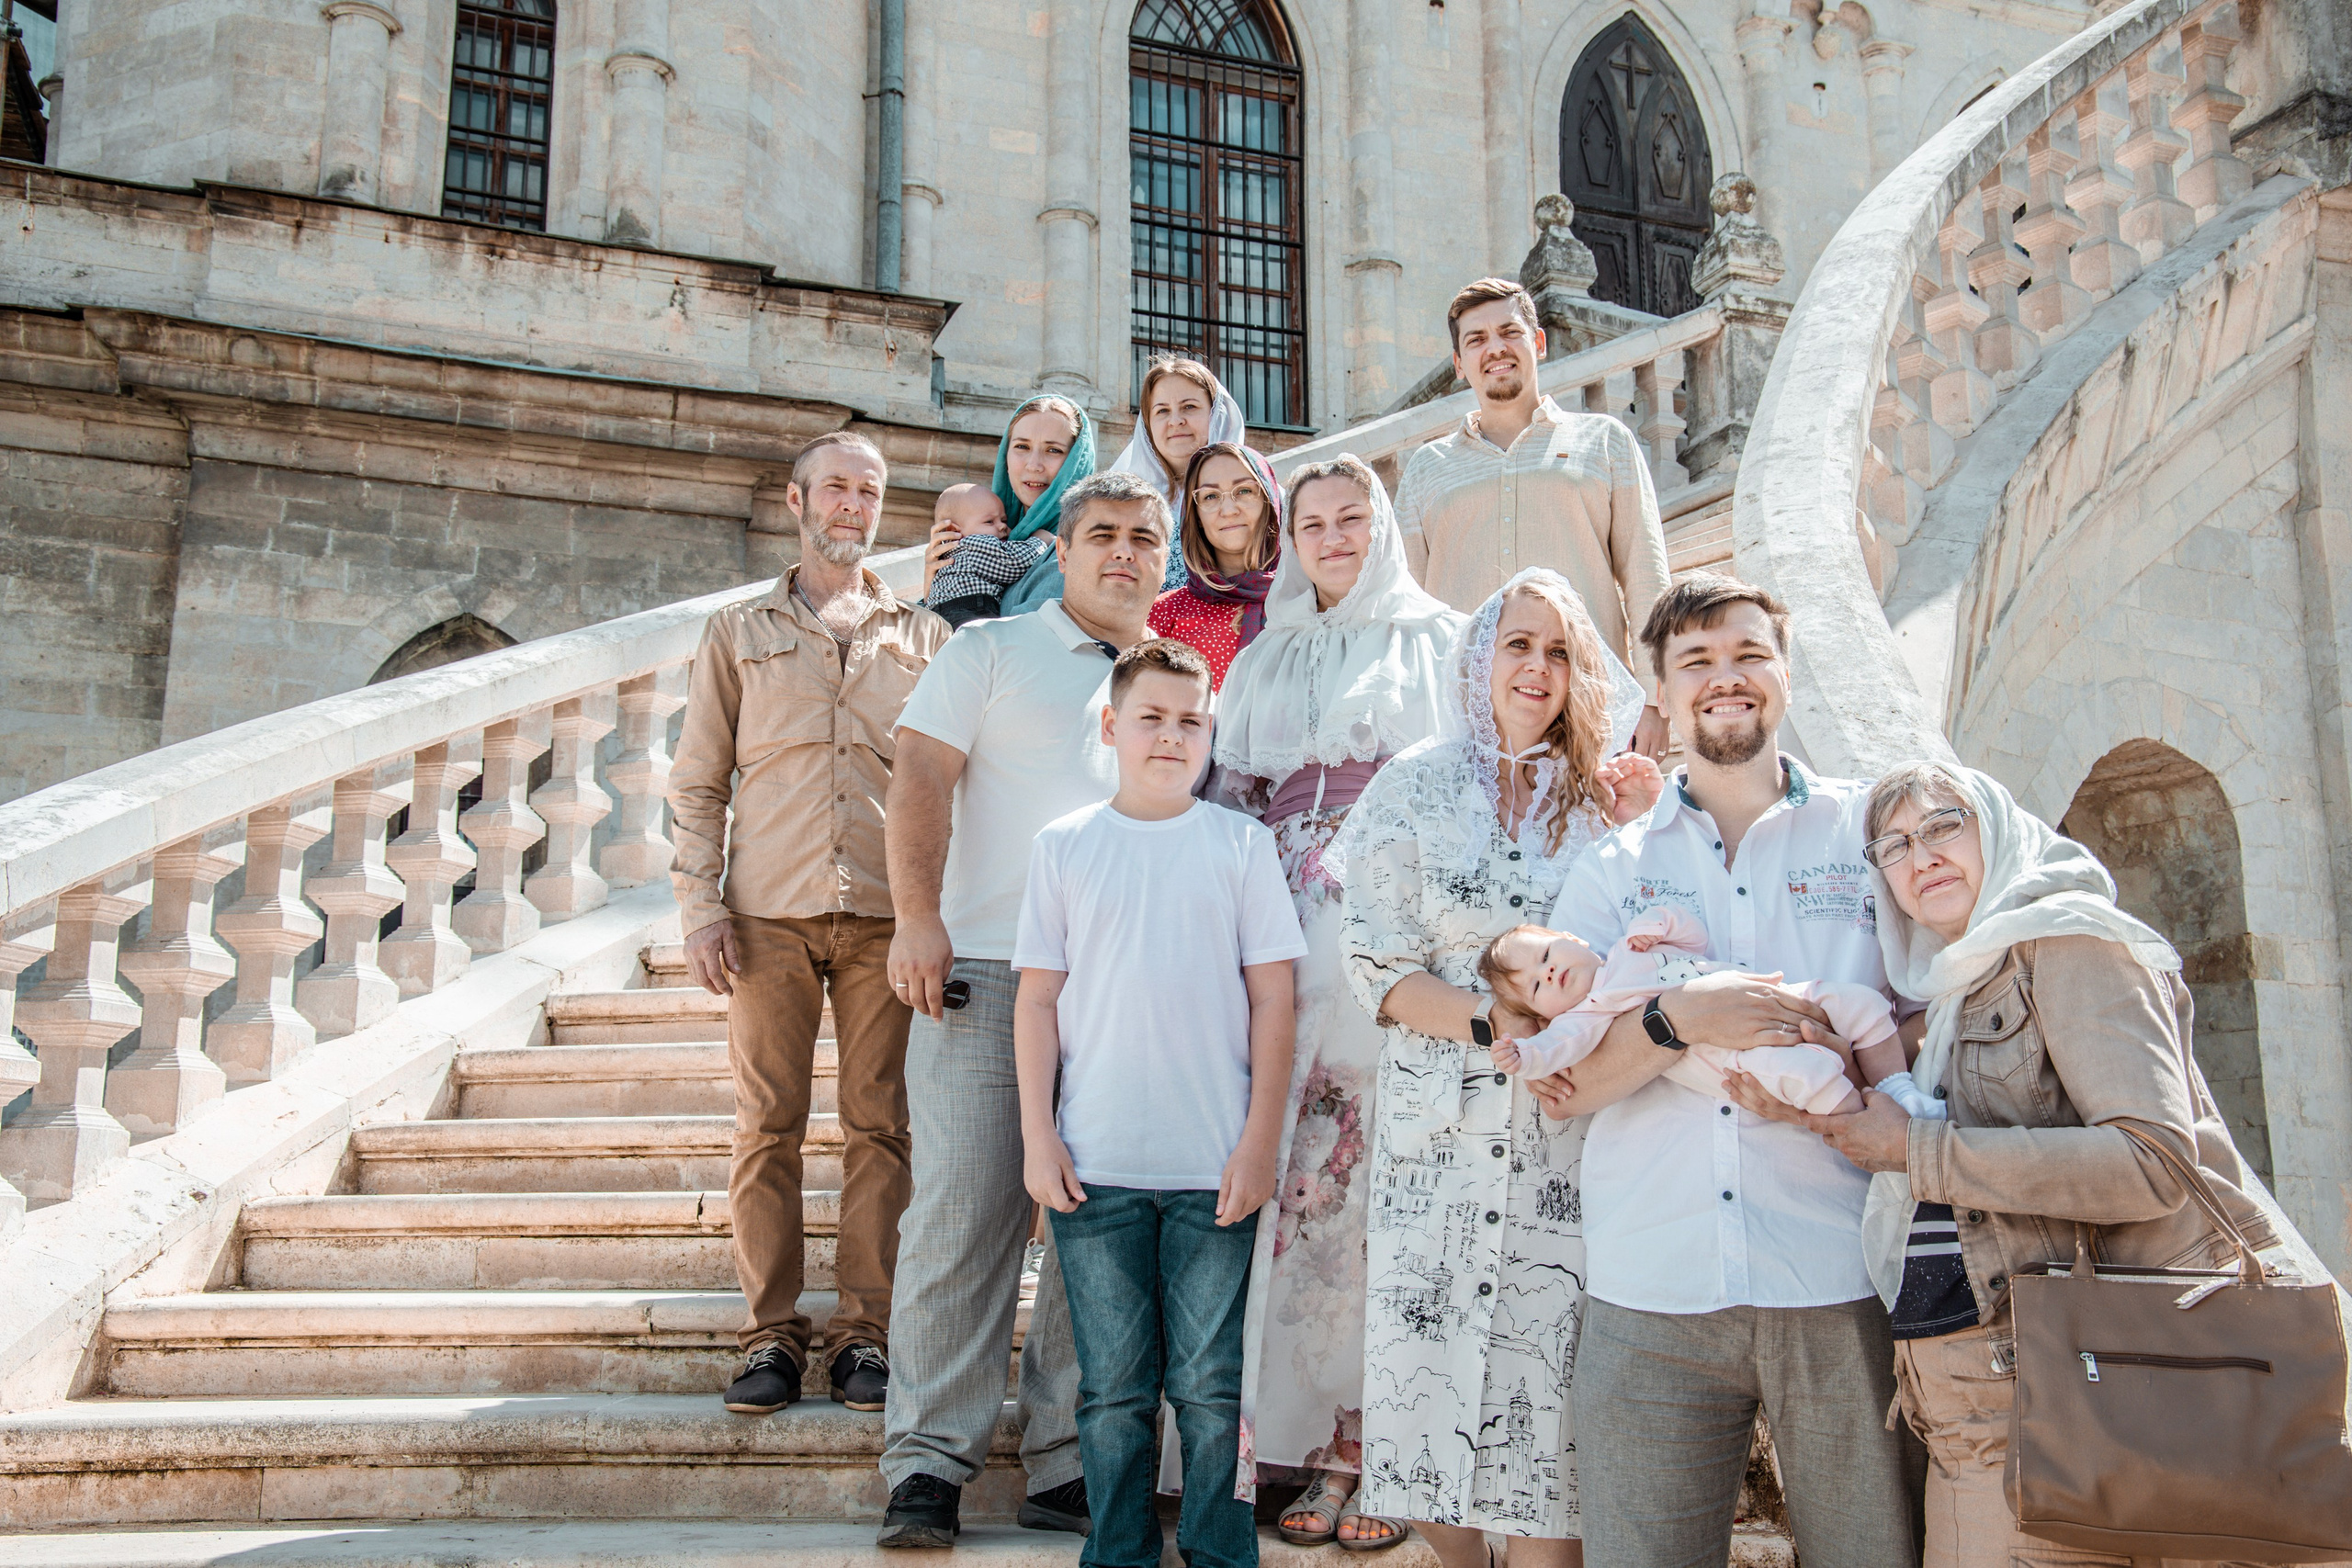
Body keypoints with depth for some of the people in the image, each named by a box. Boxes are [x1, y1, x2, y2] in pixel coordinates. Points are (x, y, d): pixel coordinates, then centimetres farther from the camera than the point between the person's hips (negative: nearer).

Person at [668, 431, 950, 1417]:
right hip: (768, 913, 0)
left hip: (886, 914, 0)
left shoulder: (921, 635, 15)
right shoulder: (739, 633, 14)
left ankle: (865, 1333, 6)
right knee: (768, 1124, -1)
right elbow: (699, 782, 10)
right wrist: (700, 908, -1)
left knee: (879, 1123, -1)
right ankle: (773, 1334, 7)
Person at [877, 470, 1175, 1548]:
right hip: (986, 972, -3)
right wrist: (917, 916, -12)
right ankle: (929, 1462, 2)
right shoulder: (990, 651, 10)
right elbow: (920, 779, 0)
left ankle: (1069, 1463, 11)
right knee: (964, 1210, -6)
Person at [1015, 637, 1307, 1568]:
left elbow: (1272, 999, 2)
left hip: (1215, 1169, -1)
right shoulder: (1063, 847, 5)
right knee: (1113, 1392, 9)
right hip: (1094, 1168, 1)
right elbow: (1037, 1001, 6)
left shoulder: (1241, 844, 3)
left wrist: (1260, 1141, -3)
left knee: (1213, 1388, 5)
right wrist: (1038, 1136, 0)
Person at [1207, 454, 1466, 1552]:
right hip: (1288, 954, 3)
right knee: (1299, 1185, -2)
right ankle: (1321, 1444, 7)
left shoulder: (1438, 640, 11)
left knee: (1391, 1191, -8)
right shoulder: (1263, 662, 22)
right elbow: (1226, 803, 21)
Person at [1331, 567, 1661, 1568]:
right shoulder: (1417, 787, 5)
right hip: (1439, 1121, 0)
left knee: (1548, 1362, -3)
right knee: (1433, 1360, 3)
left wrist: (1637, 833, -3)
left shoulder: (1604, 796, 7)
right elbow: (1376, 966, 0)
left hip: (1567, 1126, 0)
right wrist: (1490, 1022, -13)